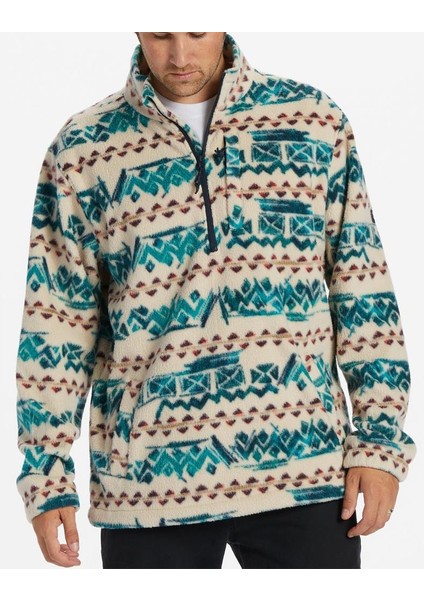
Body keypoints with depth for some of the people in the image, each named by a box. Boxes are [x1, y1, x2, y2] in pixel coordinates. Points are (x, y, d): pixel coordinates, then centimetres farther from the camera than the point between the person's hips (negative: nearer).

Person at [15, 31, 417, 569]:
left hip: (303, 469, 1)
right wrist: (47, 477, -1)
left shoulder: (314, 119, 4)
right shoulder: (83, 150, 2)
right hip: (150, 483, 0)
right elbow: (55, 323, 4)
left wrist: (380, 442, 1)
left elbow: (363, 288, 6)